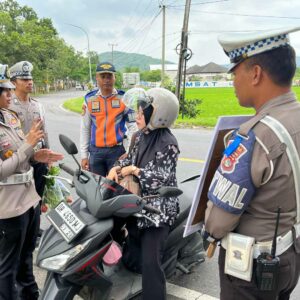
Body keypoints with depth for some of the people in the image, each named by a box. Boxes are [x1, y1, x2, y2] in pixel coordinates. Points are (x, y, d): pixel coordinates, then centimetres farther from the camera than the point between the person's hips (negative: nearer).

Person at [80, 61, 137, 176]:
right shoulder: (89, 99, 5)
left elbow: (132, 126, 1)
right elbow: (85, 129, 9)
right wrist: (84, 155, 7)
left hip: (117, 150, -2)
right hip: (95, 151, 2)